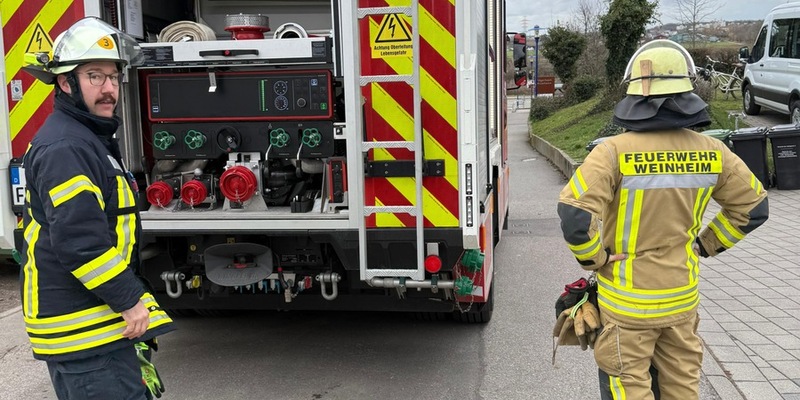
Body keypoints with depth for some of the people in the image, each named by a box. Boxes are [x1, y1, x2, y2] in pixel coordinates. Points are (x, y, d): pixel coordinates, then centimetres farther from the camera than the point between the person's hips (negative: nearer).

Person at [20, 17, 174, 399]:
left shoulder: (90, 140, 16)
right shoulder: (64, 148, -18)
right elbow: (79, 241, -27)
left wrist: (130, 298, 22)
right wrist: (130, 300, -19)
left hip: (104, 322, 10)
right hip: (84, 335, -10)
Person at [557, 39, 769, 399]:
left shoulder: (616, 152, -20)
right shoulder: (711, 152, -4)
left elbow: (574, 213, -28)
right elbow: (753, 207, 7)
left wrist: (593, 258, -10)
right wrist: (705, 245, 15)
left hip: (629, 300, -4)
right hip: (683, 296, 5)